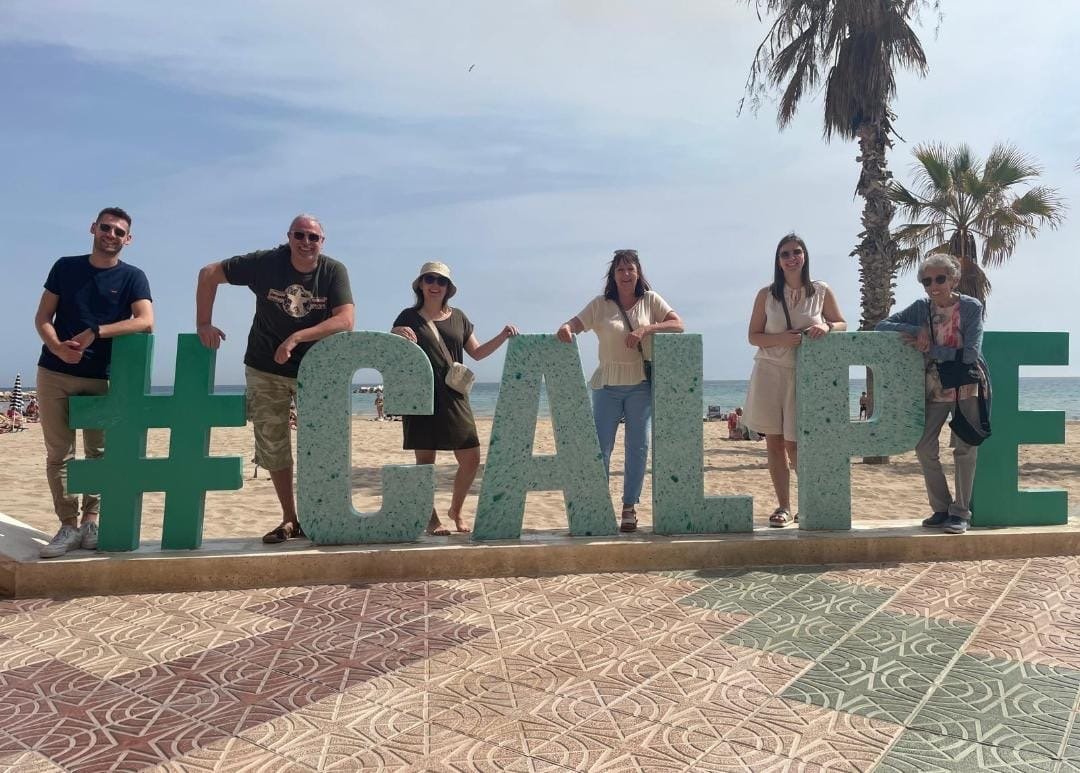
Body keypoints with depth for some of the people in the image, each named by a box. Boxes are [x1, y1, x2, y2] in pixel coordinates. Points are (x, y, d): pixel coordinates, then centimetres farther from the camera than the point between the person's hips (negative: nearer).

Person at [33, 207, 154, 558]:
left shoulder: (132, 277, 0)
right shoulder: (65, 267, 8)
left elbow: (145, 321, -15)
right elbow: (42, 318, 6)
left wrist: (95, 333, -21)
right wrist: (57, 346, -14)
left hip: (102, 377, -1)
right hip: (54, 372, 2)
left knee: (99, 452, 4)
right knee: (59, 453, 1)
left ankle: (90, 520, 16)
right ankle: (69, 526, 7)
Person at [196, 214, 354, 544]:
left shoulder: (334, 271, -14)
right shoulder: (266, 262, -12)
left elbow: (345, 321, -25)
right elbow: (209, 273, -5)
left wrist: (296, 338, -32)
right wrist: (204, 324, -13)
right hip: (265, 370, 1)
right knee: (273, 448, 6)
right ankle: (289, 519, 20)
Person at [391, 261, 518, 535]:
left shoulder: (458, 317, 12)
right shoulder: (409, 317, 2)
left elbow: (477, 353, 18)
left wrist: (502, 337, 6)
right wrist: (395, 335, -23)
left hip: (454, 398, 4)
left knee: (471, 459, 1)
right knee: (425, 460, 0)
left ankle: (456, 510, 25)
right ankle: (432, 519, 15)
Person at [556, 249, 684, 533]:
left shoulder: (650, 300, 4)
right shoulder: (601, 304, 3)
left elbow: (678, 325, -4)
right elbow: (575, 323, -6)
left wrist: (645, 329, -19)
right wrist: (565, 328, -31)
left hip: (642, 384, 0)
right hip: (607, 384, 0)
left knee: (638, 446, 3)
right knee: (600, 447, 0)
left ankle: (629, 508, 13)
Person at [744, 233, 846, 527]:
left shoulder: (822, 292, 3)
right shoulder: (766, 295, 3)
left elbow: (843, 325, 11)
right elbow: (753, 336, 4)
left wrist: (827, 327, -12)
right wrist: (780, 339, -15)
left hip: (804, 375, -1)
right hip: (769, 372, 1)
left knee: (794, 445, -1)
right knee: (774, 443, 2)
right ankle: (783, 506, 12)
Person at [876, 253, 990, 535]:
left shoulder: (972, 307, -10)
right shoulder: (921, 308, 0)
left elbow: (970, 354, -18)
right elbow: (881, 326, -4)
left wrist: (930, 349, -21)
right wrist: (916, 330, -17)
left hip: (967, 386, -4)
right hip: (935, 388, 4)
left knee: (965, 448, -2)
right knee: (924, 448, 1)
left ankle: (961, 512, 7)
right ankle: (942, 509, 14)